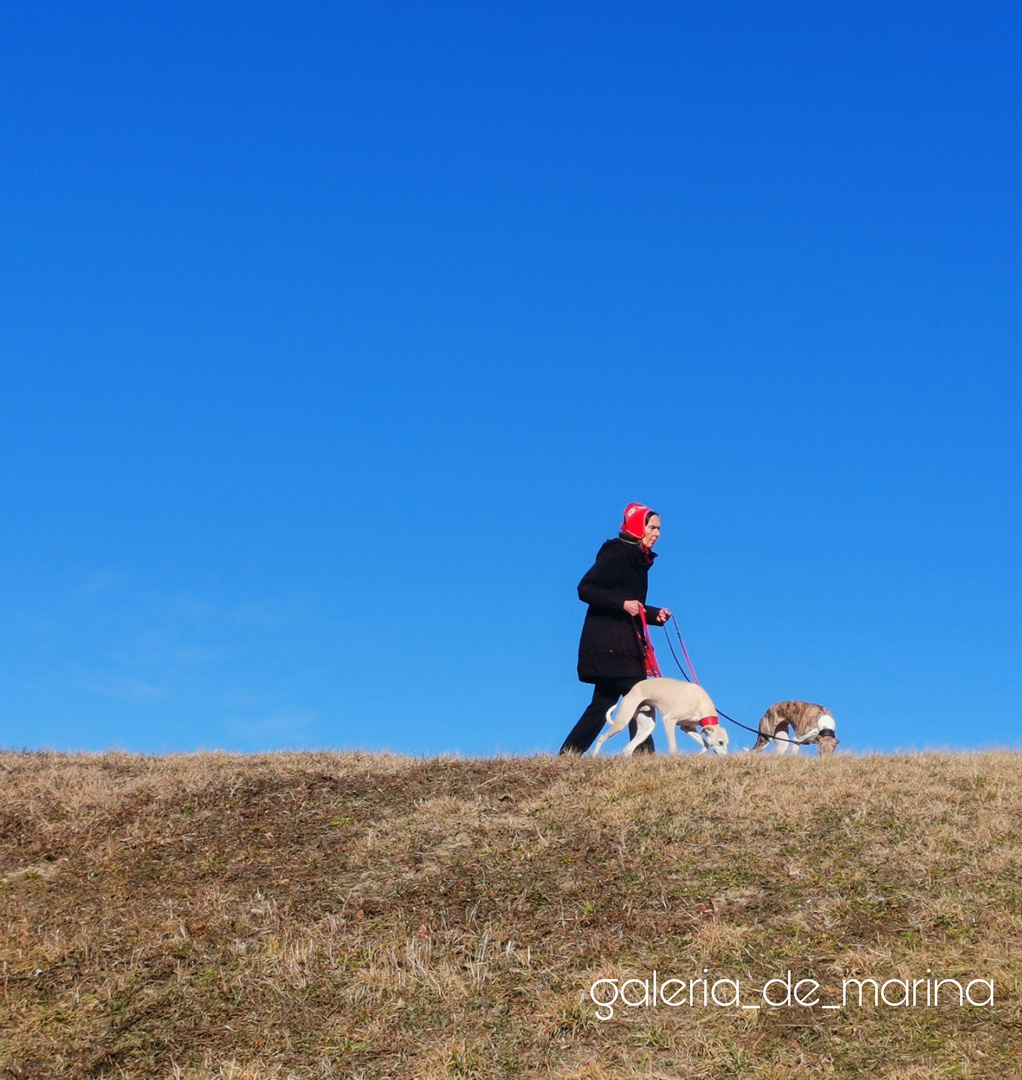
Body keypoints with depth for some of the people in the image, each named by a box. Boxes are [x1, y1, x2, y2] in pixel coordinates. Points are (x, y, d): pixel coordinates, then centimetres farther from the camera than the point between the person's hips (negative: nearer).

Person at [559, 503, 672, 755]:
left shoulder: (638, 560, 18)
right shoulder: (616, 554, -9)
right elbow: (585, 589, -17)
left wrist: (654, 614, 5)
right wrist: (622, 603, -24)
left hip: (624, 645, 9)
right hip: (609, 644, -9)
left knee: (603, 704, 9)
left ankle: (567, 756, 12)